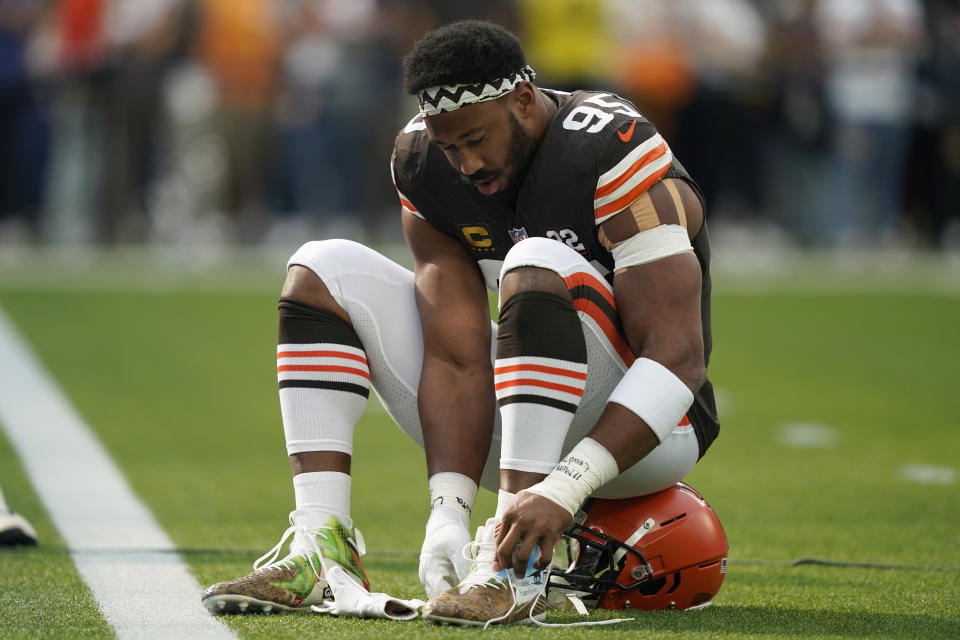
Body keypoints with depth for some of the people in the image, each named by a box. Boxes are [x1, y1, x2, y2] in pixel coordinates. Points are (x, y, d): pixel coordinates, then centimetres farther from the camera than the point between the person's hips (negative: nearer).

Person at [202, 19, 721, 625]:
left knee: (539, 265, -33)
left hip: (641, 420, -6)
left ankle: (515, 568, -37)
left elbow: (678, 356, -29)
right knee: (325, 270, -2)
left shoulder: (616, 154, -24)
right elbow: (458, 362, -11)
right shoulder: (427, 167, -6)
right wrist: (448, 512, -26)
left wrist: (561, 489, -38)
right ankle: (321, 545, -17)